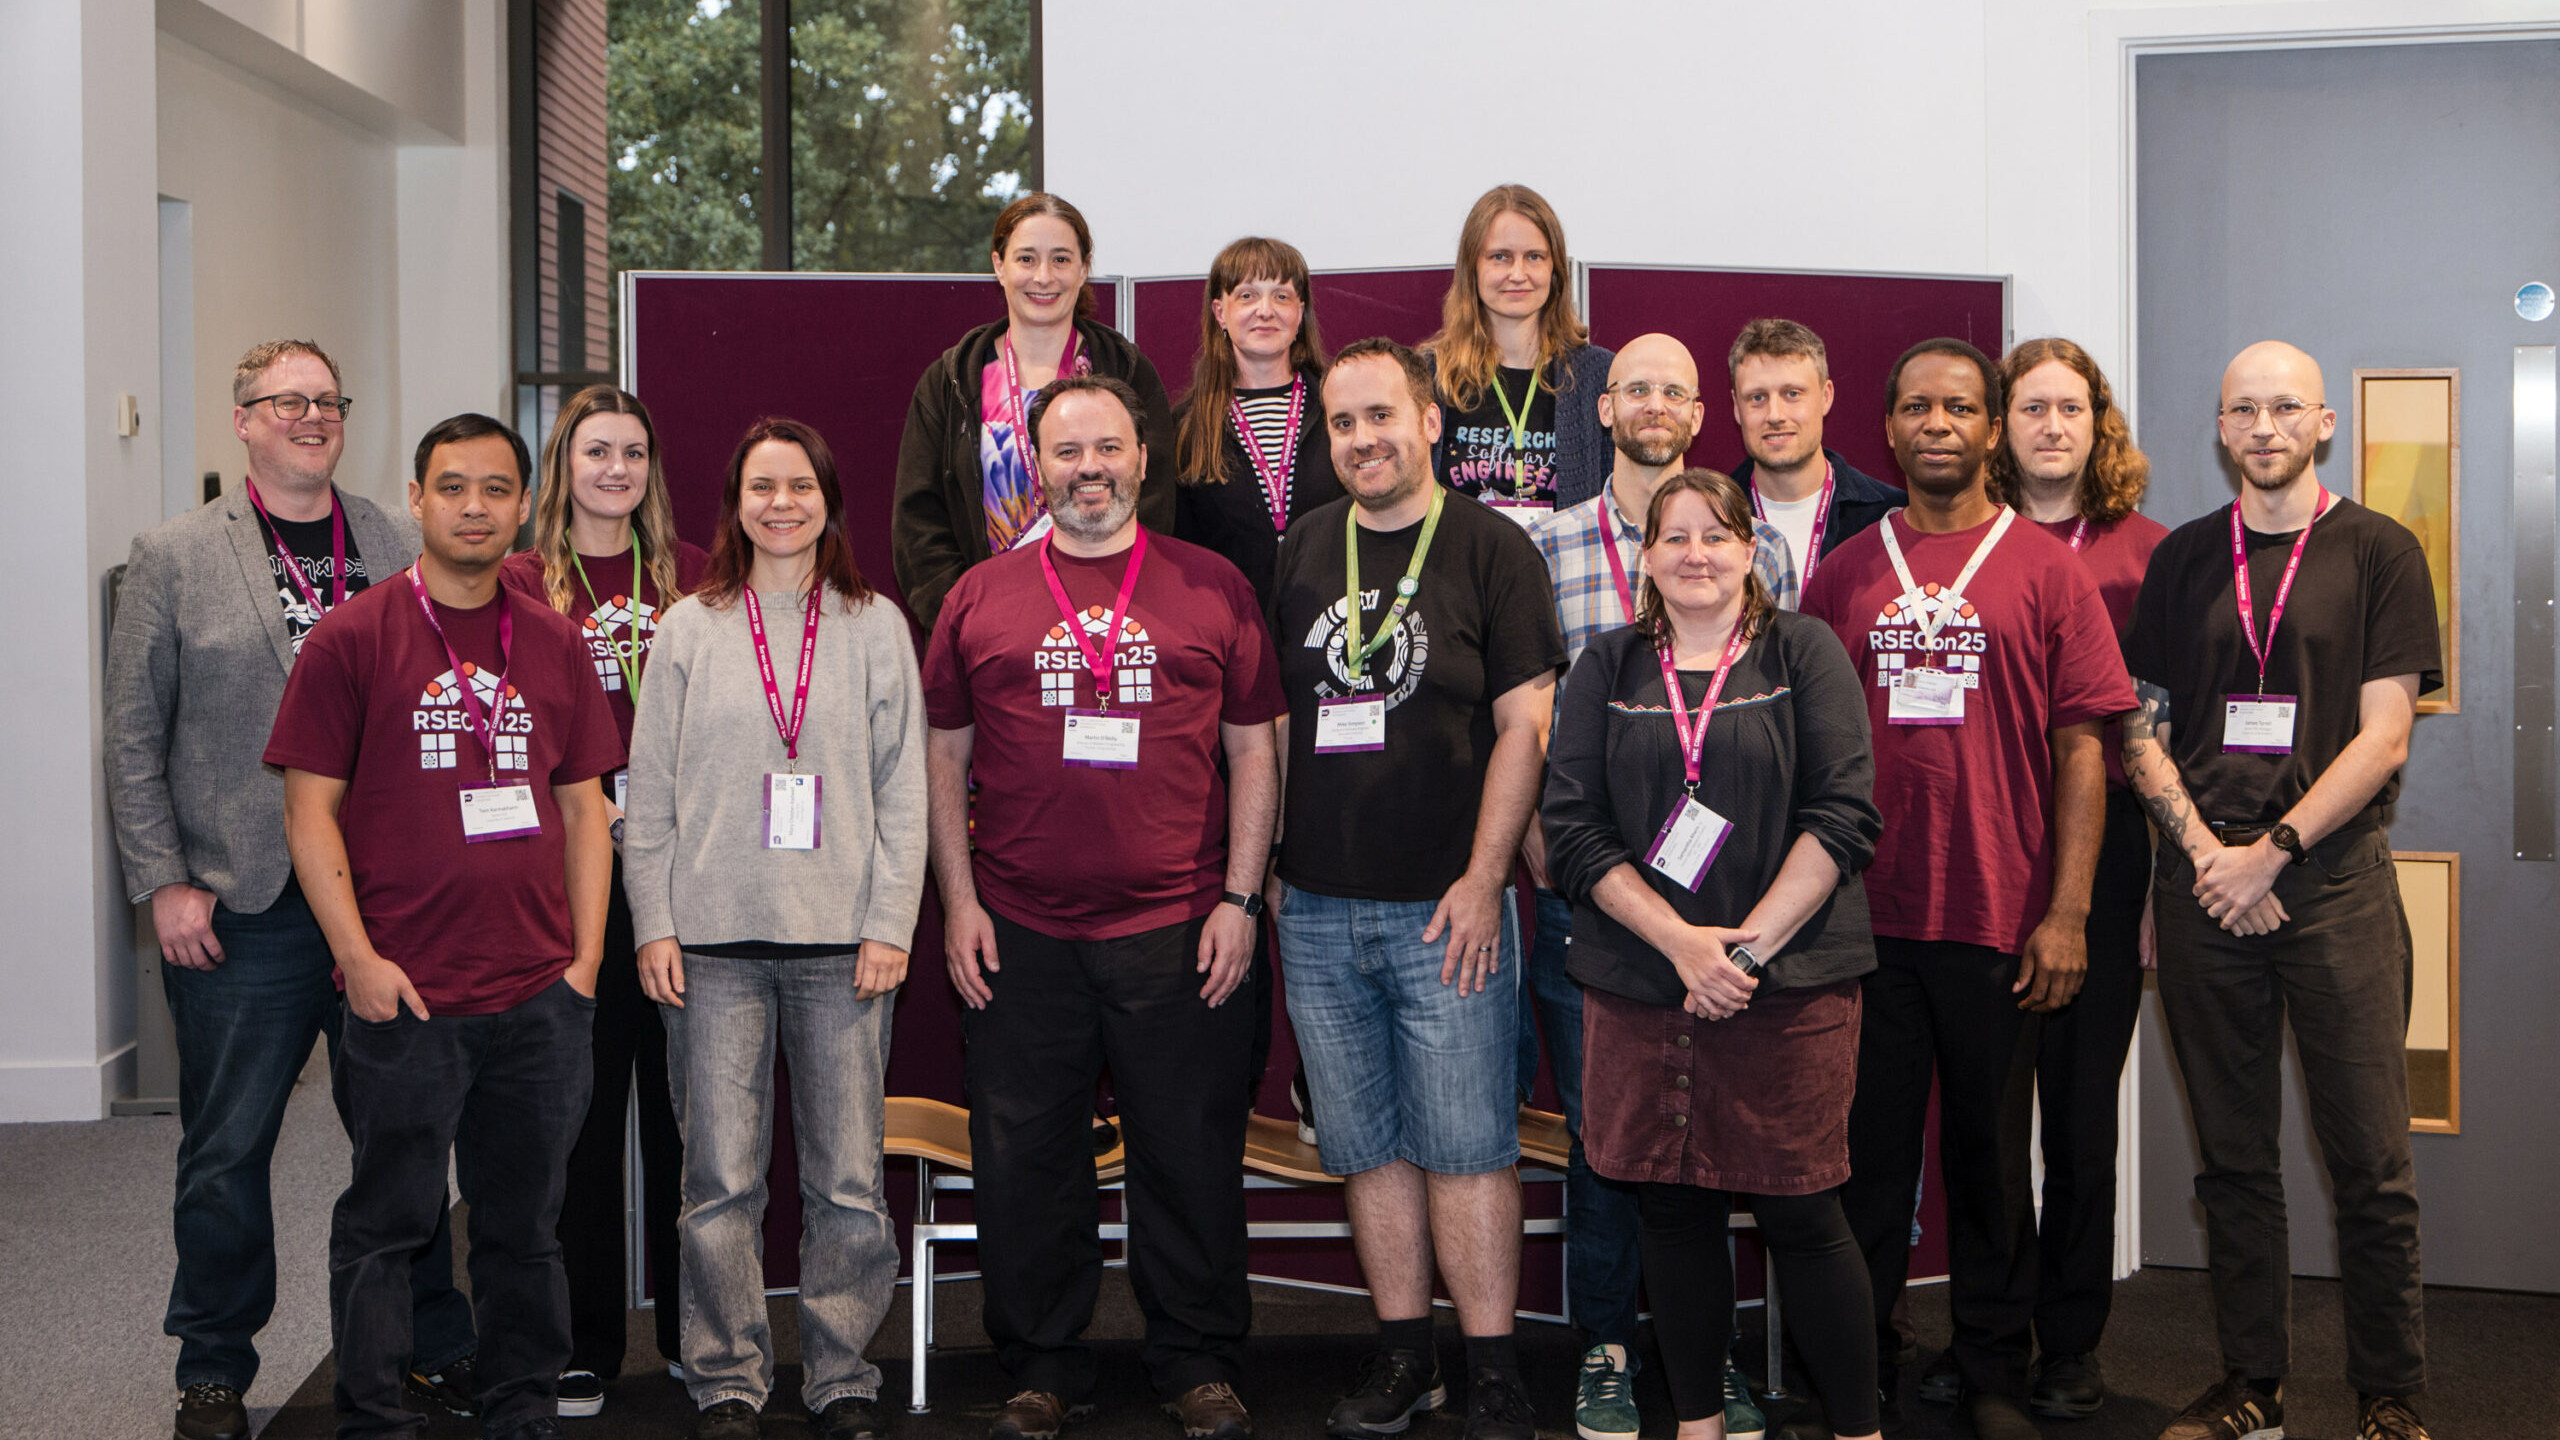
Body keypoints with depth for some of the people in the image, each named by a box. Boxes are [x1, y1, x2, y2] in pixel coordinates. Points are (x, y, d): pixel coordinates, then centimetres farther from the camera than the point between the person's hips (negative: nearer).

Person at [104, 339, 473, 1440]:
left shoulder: (404, 552, 8)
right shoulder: (173, 561, 2)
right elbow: (133, 740, 1)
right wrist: (164, 884, -5)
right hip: (238, 909, -2)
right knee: (227, 1151, 7)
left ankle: (435, 1346, 24)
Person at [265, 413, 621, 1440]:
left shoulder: (555, 644, 11)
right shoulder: (352, 638, -1)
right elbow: (311, 810, -3)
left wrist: (584, 957, 6)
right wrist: (359, 958, -10)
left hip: (541, 999, 4)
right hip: (405, 998, -4)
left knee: (525, 1226, 12)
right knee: (386, 1221, 4)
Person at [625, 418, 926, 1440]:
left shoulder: (875, 627, 8)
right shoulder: (689, 628, 9)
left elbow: (903, 790, 6)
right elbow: (649, 793, 8)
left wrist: (891, 925, -2)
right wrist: (654, 925, 0)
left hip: (842, 939, 0)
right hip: (713, 940, 0)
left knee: (848, 1178, 1)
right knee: (720, 1180, 1)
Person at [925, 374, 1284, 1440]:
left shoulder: (1212, 588, 5)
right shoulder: (981, 596, 8)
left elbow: (1253, 750, 6)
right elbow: (945, 756, 10)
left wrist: (1239, 898, -1)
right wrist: (958, 900, 2)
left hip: (1179, 932, -1)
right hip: (1020, 934, 1)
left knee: (1191, 1154, 5)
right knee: (1024, 1160, 7)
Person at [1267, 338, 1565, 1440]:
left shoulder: (1491, 549, -2)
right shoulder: (1299, 552, 10)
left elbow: (1525, 722, -6)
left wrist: (1482, 879, -12)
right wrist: (1264, 865, 11)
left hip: (1445, 907, -4)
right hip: (1316, 908, 4)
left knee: (1466, 1148, -2)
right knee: (1367, 1147, 10)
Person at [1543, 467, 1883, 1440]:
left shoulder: (1803, 652, 4)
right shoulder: (1607, 668, 10)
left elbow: (1844, 814, -4)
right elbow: (1572, 827, 1)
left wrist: (1750, 941, -13)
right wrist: (1679, 941, -11)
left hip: (1791, 986, -2)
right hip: (1642, 987, 3)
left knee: (1801, 1214, -1)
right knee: (1674, 1210, 8)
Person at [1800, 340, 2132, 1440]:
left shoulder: (2045, 569, 2)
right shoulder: (1841, 574, 8)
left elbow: (2081, 748, 0)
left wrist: (2066, 910, -7)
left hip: (1999, 920, -1)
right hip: (1865, 916, 1)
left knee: (1991, 1152, 9)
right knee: (1868, 1149, 8)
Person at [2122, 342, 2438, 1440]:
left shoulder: (2378, 552, 3)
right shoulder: (2182, 559, 12)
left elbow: (2383, 739, -3)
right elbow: (2142, 731, 10)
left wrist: (2272, 850, -11)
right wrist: (2204, 849, -5)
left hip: (2334, 878, -3)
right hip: (2202, 885, 3)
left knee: (2370, 1161, -2)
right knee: (2233, 1156, 8)